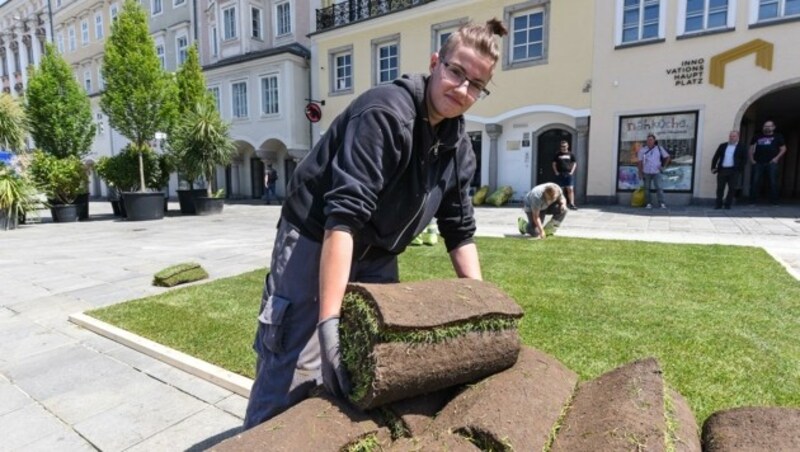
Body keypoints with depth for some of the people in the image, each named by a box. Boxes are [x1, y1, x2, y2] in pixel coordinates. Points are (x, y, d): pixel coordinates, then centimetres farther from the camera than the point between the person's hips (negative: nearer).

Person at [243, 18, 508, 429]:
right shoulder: (386, 113, -23)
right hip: (315, 245, -7)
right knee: (290, 383, -6)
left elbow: (459, 230, 6)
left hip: (377, 257, 8)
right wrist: (329, 320, -37)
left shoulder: (458, 147, 1)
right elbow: (343, 215, -33)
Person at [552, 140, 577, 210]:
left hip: (568, 174, 0)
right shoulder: (557, 155, 5)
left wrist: (572, 171, 1)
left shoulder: (571, 154, 7)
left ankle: (572, 204, -8)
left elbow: (574, 163, 12)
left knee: (570, 189, -7)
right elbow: (554, 164, 8)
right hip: (560, 175, 0)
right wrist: (556, 172, -1)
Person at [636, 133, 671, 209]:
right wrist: (640, 173, -2)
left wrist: (664, 166, 4)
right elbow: (639, 162, 1)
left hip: (656, 172, 0)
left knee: (659, 187, -9)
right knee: (647, 188, 3)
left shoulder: (659, 148, 3)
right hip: (646, 172, 0)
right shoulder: (642, 149, -1)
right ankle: (648, 203, 9)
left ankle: (662, 203, -8)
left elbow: (668, 157, 13)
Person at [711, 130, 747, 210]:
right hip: (722, 170, 2)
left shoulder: (742, 147, 6)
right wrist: (713, 167, 4)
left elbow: (744, 159, 0)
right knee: (720, 188, 1)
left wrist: (740, 169, -8)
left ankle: (728, 204, 6)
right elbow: (715, 157, 13)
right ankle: (718, 204, 7)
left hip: (734, 171, -2)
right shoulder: (722, 146, 14)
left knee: (732, 188, -1)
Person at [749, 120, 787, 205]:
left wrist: (777, 158, -6)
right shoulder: (757, 137, 14)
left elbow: (783, 149, 8)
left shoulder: (778, 137, 10)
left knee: (773, 182, -3)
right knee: (755, 181, -3)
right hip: (758, 163, 1)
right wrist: (751, 158, 3)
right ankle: (752, 200, 1)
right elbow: (751, 148, 15)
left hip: (771, 163, -1)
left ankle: (774, 200, 1)